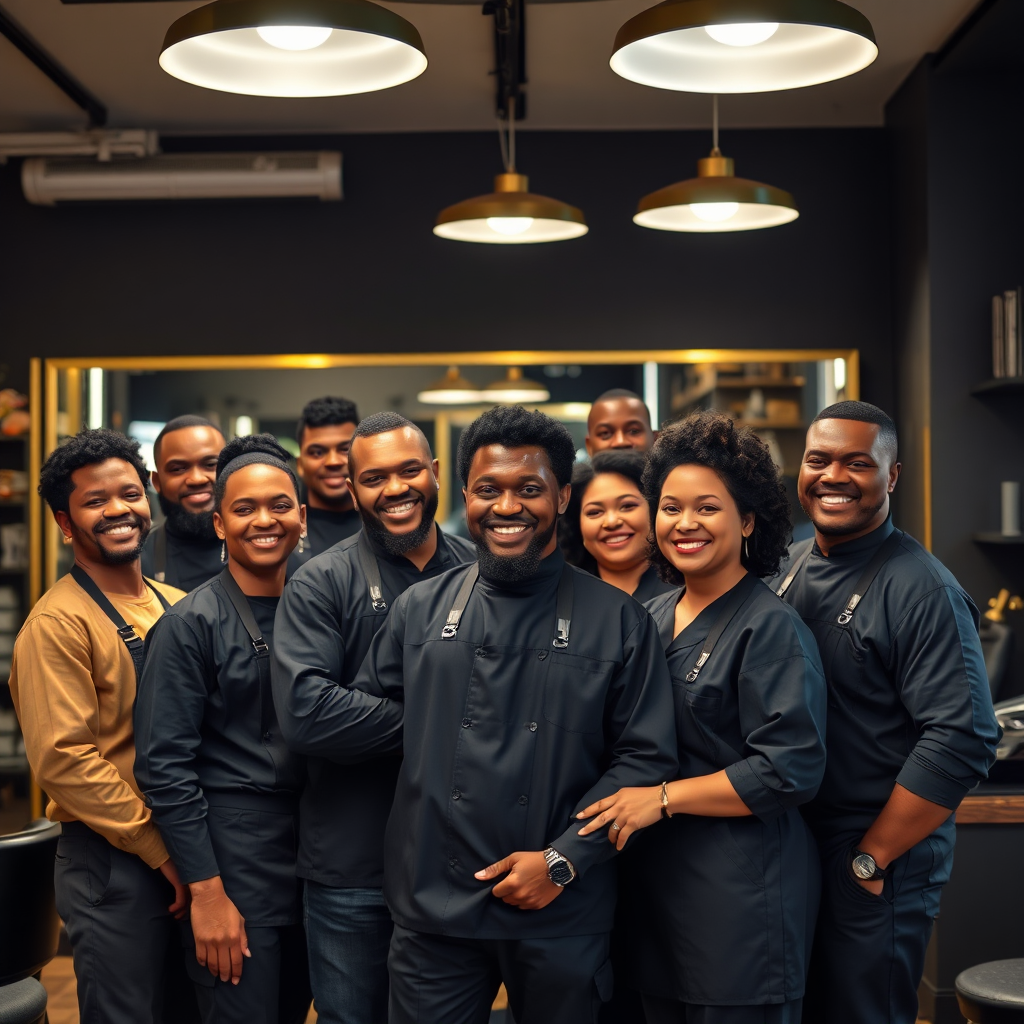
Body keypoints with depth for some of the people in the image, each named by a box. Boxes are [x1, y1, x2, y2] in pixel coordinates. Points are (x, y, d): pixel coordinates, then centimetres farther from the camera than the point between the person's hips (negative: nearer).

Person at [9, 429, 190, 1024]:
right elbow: (64, 760, -17)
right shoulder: (58, 624, -11)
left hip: (187, 858, 7)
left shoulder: (179, 608, 10)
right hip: (113, 865, -7)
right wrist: (159, 847, -15)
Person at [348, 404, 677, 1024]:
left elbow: (646, 758, -3)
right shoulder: (421, 609, 8)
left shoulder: (619, 619, 0)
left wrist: (563, 859, -10)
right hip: (434, 907, 2)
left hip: (562, 915, -1)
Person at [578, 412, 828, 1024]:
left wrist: (664, 798, -17)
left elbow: (790, 771, -18)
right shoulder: (654, 617, 11)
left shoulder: (771, 627, -11)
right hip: (657, 881, 7)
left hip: (744, 897, -7)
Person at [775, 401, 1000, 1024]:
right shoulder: (792, 566, 5)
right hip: (793, 848, 7)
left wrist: (871, 857, -17)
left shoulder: (922, 589, -17)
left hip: (882, 863, -6)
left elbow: (963, 742, -23)